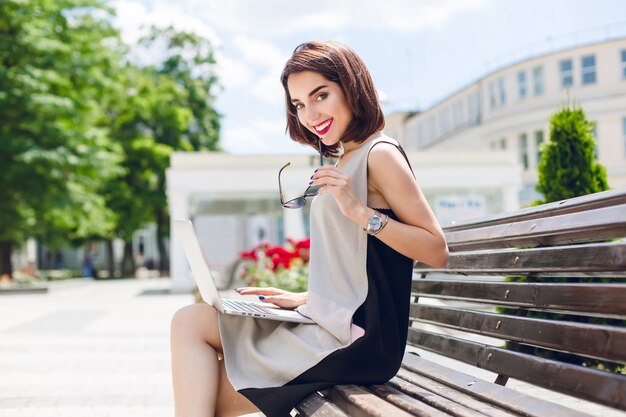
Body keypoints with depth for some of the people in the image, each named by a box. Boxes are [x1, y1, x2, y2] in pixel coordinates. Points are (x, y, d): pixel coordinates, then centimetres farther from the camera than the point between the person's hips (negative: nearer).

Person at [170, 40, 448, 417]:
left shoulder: (380, 154, -9)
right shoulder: (347, 160, 17)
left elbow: (437, 252, -15)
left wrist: (360, 211, -21)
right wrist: (304, 298, 10)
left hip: (358, 338, -9)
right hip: (332, 323, 9)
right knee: (191, 322, 2)